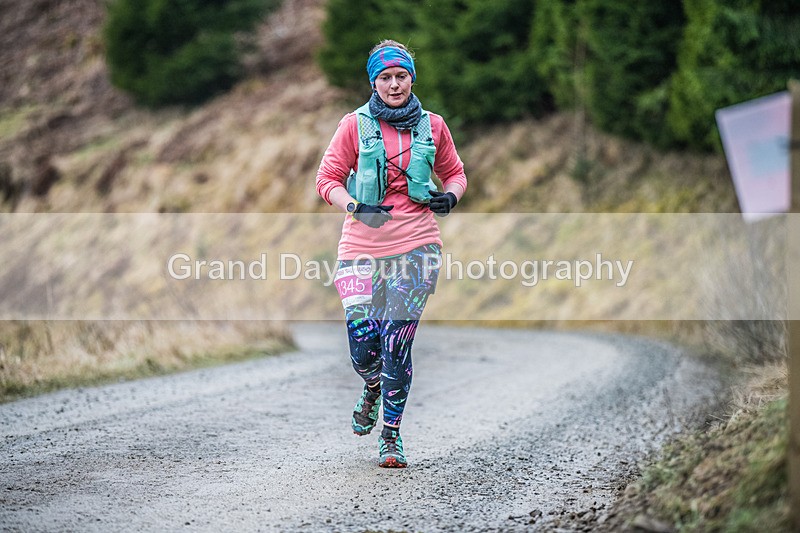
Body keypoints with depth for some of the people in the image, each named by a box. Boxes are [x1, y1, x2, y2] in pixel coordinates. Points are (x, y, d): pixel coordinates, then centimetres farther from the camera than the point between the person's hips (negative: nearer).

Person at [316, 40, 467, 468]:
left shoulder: (432, 126, 9)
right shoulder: (356, 124, 3)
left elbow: (454, 173, 21)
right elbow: (328, 179, 2)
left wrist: (450, 196, -1)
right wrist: (355, 207, -15)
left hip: (416, 243, 0)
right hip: (362, 244, 0)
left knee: (396, 342, -9)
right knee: (362, 339, -10)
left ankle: (392, 433, 7)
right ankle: (373, 388, 28)